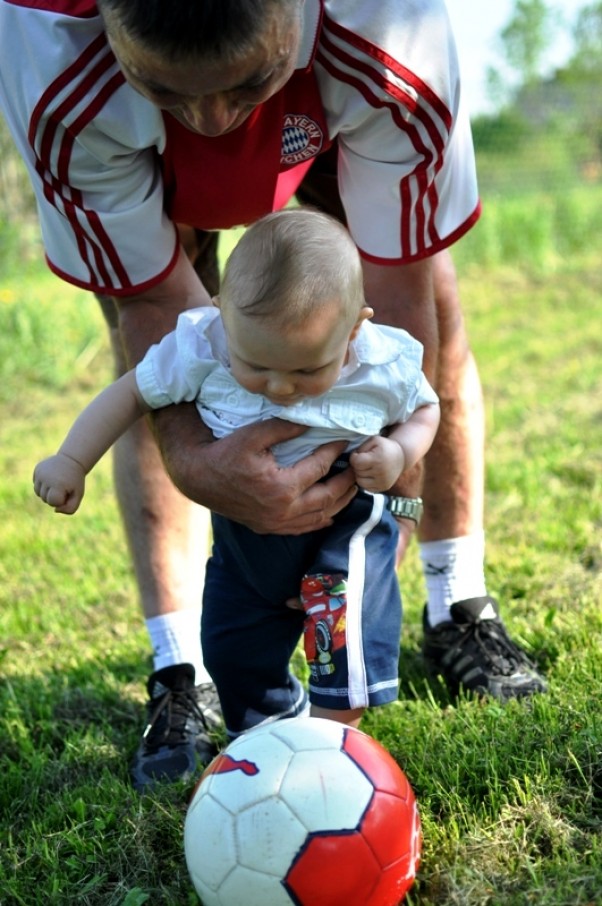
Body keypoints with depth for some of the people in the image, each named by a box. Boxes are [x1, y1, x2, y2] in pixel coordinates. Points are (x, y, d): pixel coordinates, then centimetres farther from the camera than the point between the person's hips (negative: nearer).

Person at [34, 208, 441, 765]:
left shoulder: (385, 366, -25)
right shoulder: (201, 350, -26)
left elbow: (424, 410, -3)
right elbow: (135, 391, -9)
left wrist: (398, 453, -24)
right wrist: (71, 460, -9)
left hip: (343, 526, -2)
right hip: (244, 532, 3)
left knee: (347, 635, -20)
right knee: (233, 649, 12)